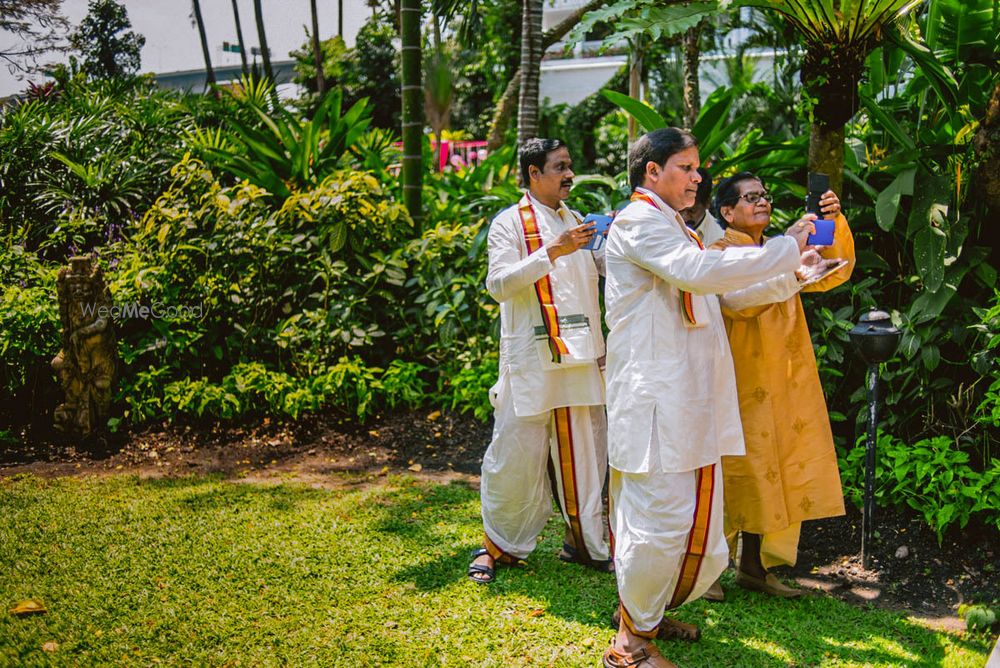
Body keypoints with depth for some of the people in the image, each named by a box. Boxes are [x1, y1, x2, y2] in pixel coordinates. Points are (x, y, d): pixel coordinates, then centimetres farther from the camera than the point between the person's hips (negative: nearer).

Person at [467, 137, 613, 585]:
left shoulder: (575, 221, 18)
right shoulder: (510, 223, -1)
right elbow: (499, 285, -14)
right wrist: (552, 252, -22)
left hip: (581, 357, 6)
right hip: (531, 360, -6)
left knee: (586, 451, 9)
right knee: (516, 455, -1)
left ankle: (584, 542, 22)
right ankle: (498, 545, 16)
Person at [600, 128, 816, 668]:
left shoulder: (675, 229, 25)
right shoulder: (639, 221, -7)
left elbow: (729, 292, 32)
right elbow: (699, 272, -23)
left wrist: (795, 274, 22)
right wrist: (786, 247, -14)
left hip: (692, 399, 10)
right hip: (657, 397, -10)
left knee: (698, 520, 12)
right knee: (661, 517, -8)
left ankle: (646, 611, 29)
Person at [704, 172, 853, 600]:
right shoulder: (720, 252, -6)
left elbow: (836, 272, 9)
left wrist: (835, 222, -7)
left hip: (786, 386, 7)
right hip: (739, 386, -7)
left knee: (779, 476, 10)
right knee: (734, 473, -2)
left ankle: (755, 566, 22)